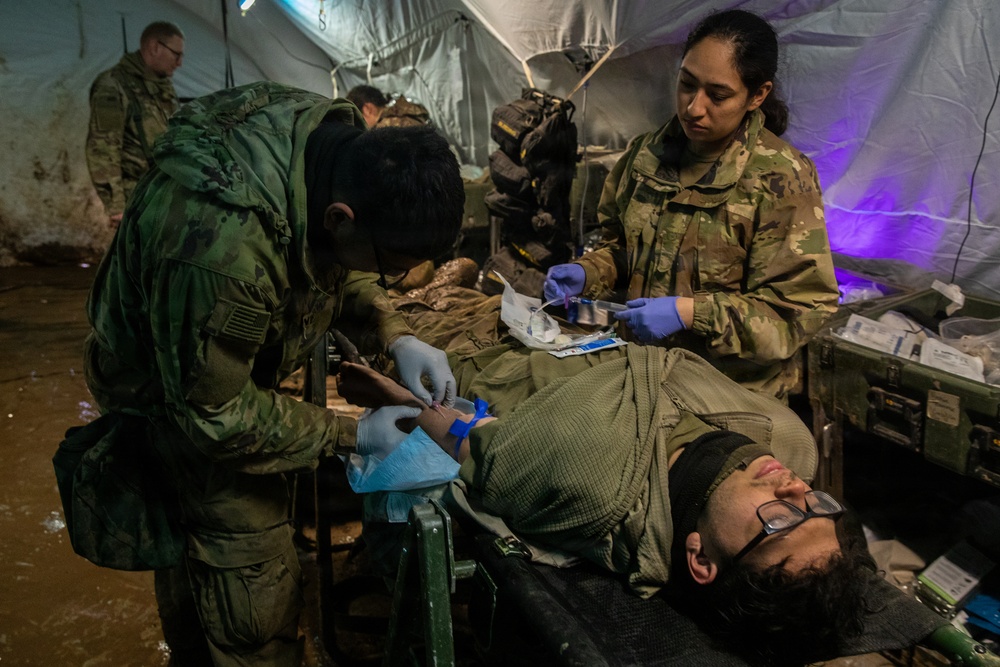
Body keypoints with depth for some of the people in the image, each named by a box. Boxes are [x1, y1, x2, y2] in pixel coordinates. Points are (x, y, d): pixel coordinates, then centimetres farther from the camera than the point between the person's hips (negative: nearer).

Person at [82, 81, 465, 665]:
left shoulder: (347, 147, -22)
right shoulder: (219, 248, -46)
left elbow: (345, 267, 0)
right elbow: (214, 418, -30)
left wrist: (395, 336, -15)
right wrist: (352, 434, -24)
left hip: (230, 356, 8)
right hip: (178, 395, -7)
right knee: (256, 587, -5)